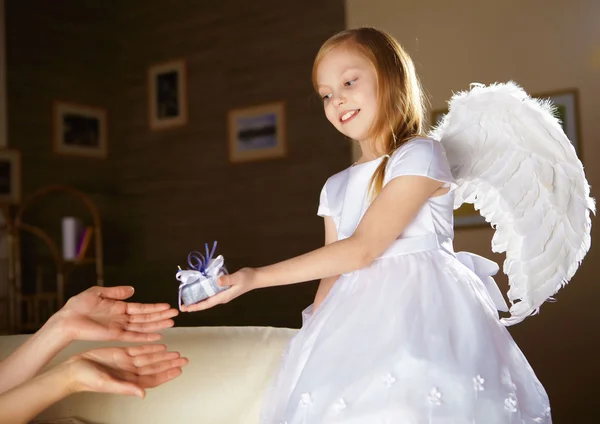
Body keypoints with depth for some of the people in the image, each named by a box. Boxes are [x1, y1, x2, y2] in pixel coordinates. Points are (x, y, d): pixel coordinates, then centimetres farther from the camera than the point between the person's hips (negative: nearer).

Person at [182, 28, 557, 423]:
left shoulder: (420, 155, -4)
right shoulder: (337, 189, 17)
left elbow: (362, 249, -13)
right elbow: (333, 273, 13)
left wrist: (257, 277, -14)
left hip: (421, 310, -5)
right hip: (359, 321, 6)